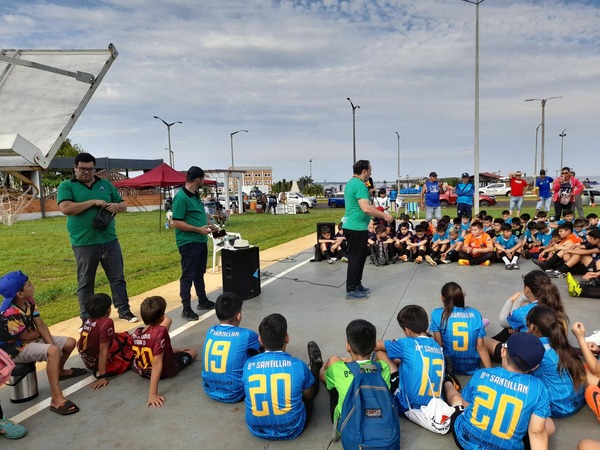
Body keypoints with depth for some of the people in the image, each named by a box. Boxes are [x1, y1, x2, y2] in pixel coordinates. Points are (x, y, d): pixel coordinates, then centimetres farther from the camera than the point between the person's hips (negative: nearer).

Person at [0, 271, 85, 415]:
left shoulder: (29, 301, -5)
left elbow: (41, 325, -3)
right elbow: (26, 336, -21)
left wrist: (53, 345, -15)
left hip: (32, 339, 9)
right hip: (17, 349, -9)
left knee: (70, 343, 3)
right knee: (52, 352, -34)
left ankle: (59, 371, 34)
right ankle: (56, 399, -36)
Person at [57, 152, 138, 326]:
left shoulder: (106, 184, 11)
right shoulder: (66, 186, 1)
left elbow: (124, 205, 13)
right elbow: (65, 208, -16)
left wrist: (116, 206, -10)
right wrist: (93, 202, -17)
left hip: (110, 241, 3)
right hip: (84, 244, -3)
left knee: (118, 278, 9)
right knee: (85, 282, 9)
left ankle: (124, 310, 21)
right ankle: (86, 318, 20)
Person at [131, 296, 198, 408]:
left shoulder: (136, 332, -13)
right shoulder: (160, 332, -34)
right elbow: (157, 363, -37)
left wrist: (175, 350, 16)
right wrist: (153, 394, -36)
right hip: (165, 371, -5)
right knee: (193, 352, 23)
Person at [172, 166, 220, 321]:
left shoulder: (196, 195, 12)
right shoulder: (181, 197, -17)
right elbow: (176, 223, -21)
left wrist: (209, 225, 14)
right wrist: (199, 229, -21)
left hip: (201, 241, 9)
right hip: (189, 243, -9)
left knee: (199, 273, 20)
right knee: (188, 275, -1)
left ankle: (203, 301, 33)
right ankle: (186, 309, 7)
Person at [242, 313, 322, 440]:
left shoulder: (248, 365, -14)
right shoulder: (298, 365, -19)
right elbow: (309, 395, 2)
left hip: (257, 430, 2)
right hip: (291, 430, -2)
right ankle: (316, 365, 52)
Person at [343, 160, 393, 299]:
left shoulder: (351, 183, 14)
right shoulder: (359, 185, -18)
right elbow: (366, 208, -27)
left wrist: (379, 213, 23)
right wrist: (384, 215, -16)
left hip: (353, 226, 10)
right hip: (356, 228, -10)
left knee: (360, 255, 19)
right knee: (355, 258, -2)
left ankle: (356, 284, 29)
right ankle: (351, 290, 7)